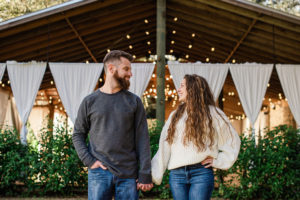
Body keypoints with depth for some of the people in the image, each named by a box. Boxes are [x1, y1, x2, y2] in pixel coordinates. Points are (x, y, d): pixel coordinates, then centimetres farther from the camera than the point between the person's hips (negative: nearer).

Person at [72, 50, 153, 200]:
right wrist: (89, 161, -5)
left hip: (128, 176, 1)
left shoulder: (134, 102, 6)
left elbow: (142, 139, 3)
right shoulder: (90, 102, 6)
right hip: (99, 174, -1)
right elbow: (78, 135, 10)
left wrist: (145, 175, -3)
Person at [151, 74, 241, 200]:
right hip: (177, 175, 3)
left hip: (201, 172, -3)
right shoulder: (175, 116, 16)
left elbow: (232, 140, 10)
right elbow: (164, 148, 10)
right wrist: (152, 175, 3)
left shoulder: (212, 113, 7)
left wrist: (218, 161, 1)